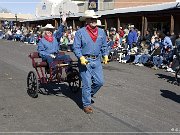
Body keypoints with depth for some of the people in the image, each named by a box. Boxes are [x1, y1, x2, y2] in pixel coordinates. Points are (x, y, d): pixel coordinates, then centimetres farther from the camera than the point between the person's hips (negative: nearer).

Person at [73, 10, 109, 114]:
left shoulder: (101, 32, 11)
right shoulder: (80, 32, -3)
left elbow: (104, 46, 17)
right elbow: (76, 47, -6)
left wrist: (105, 55, 2)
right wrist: (81, 57, -20)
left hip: (97, 60, 5)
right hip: (85, 61, -5)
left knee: (100, 82, 6)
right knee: (87, 84, -2)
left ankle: (88, 95, 33)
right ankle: (87, 105, 12)